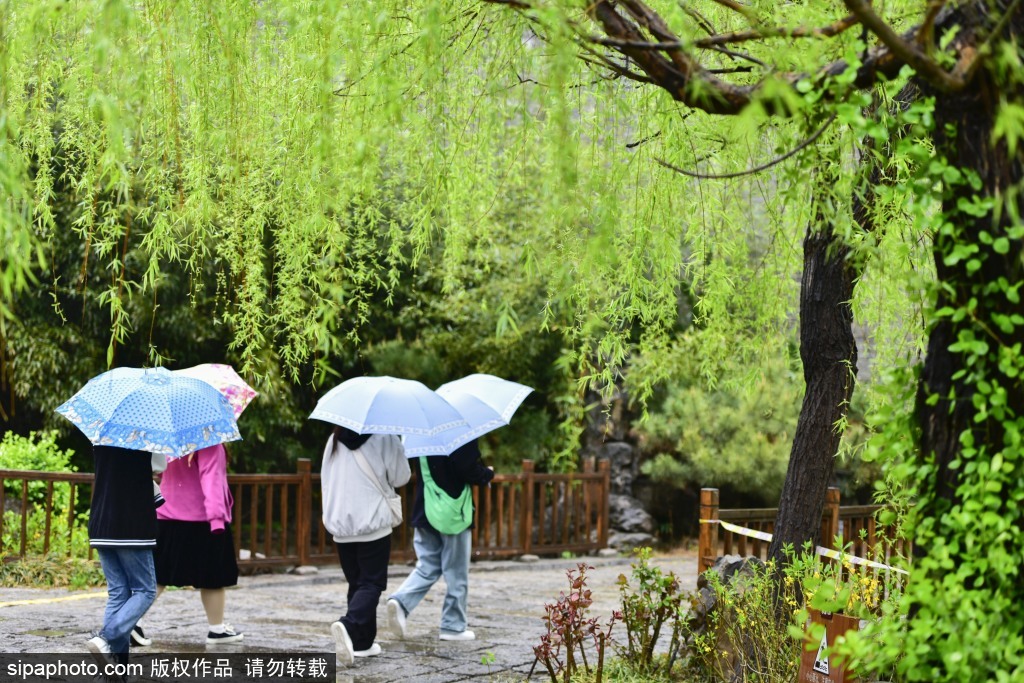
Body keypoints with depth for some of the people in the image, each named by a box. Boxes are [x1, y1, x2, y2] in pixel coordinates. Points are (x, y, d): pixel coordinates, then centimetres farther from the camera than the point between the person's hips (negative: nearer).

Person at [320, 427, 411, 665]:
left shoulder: (334, 440, 7)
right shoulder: (386, 439, -9)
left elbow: (326, 479, 14)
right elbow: (401, 477, -1)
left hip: (341, 527, 5)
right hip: (374, 524, -5)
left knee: (356, 583, 14)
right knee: (372, 583, -2)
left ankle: (362, 642, 14)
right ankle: (350, 626, -25)